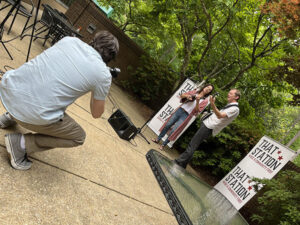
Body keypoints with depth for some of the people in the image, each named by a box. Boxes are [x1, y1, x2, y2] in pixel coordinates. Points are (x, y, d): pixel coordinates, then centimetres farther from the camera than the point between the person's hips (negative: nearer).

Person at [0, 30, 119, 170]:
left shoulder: (69, 39, 6)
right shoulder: (103, 75, -8)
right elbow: (96, 114, 6)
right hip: (32, 115, -6)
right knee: (78, 137, 17)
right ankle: (23, 143, 6)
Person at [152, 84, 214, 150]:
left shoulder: (205, 100, -3)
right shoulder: (195, 92, 8)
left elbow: (197, 111, -11)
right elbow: (182, 95, 10)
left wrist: (197, 101, -25)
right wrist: (186, 96, -11)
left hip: (186, 115, -4)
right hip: (180, 110, 4)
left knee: (173, 131, -8)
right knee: (167, 125, 6)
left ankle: (163, 144, 11)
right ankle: (158, 139, 24)